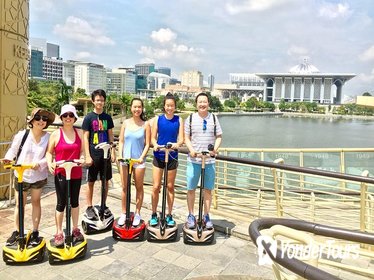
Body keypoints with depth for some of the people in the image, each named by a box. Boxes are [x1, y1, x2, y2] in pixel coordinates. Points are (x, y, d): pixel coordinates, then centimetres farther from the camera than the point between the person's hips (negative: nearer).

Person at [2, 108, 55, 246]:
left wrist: (39, 163, -29)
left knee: (36, 202, 14)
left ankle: (35, 232, 25)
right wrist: (8, 158, -19)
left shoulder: (48, 137, -11)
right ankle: (16, 232, 28)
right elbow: (13, 150, 0)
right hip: (21, 175, 0)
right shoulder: (22, 135, -10)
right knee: (20, 204, 11)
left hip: (39, 176, 0)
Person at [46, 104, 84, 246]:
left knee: (74, 201, 15)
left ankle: (75, 229, 30)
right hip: (61, 173, -3)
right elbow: (49, 152, -1)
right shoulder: (56, 134, -4)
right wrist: (50, 163, -19)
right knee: (61, 203, 4)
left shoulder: (79, 133, 4)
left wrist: (82, 158, -14)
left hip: (76, 173, 3)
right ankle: (58, 233, 18)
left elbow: (82, 151, 7)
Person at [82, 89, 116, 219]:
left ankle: (104, 205, 24)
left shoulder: (107, 117, 7)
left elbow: (110, 136, 11)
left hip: (105, 154, 3)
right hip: (93, 154, -3)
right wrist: (87, 156, -12)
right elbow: (85, 138, -5)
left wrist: (113, 152, 4)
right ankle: (89, 207, 17)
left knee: (106, 181, 10)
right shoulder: (89, 117, -4)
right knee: (91, 182, 5)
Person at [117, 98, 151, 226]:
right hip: (125, 159, 2)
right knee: (124, 187, 8)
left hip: (139, 160, -2)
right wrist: (120, 156, -4)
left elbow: (147, 144, -3)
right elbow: (121, 141, 6)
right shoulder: (126, 123, 5)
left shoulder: (145, 124, -2)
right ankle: (123, 213, 22)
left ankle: (137, 214, 22)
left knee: (139, 187, 9)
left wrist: (142, 157, -14)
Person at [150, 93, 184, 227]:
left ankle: (169, 215, 21)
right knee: (156, 187, 0)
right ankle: (154, 215, 17)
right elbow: (153, 138, -1)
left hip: (172, 156, 0)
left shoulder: (179, 120, 0)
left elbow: (181, 138, -5)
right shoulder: (158, 119, 1)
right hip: (158, 156, 0)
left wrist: (177, 144, -28)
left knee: (170, 187, 9)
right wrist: (155, 144, -23)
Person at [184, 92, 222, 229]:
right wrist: (191, 149, -15)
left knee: (208, 189, 7)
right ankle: (191, 215, 21)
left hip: (210, 160, 1)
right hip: (194, 159, -1)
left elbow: (219, 136, 8)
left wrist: (215, 148, -10)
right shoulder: (190, 119, 3)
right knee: (191, 189, 6)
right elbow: (186, 138, 3)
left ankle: (206, 216, 20)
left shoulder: (214, 118, 8)